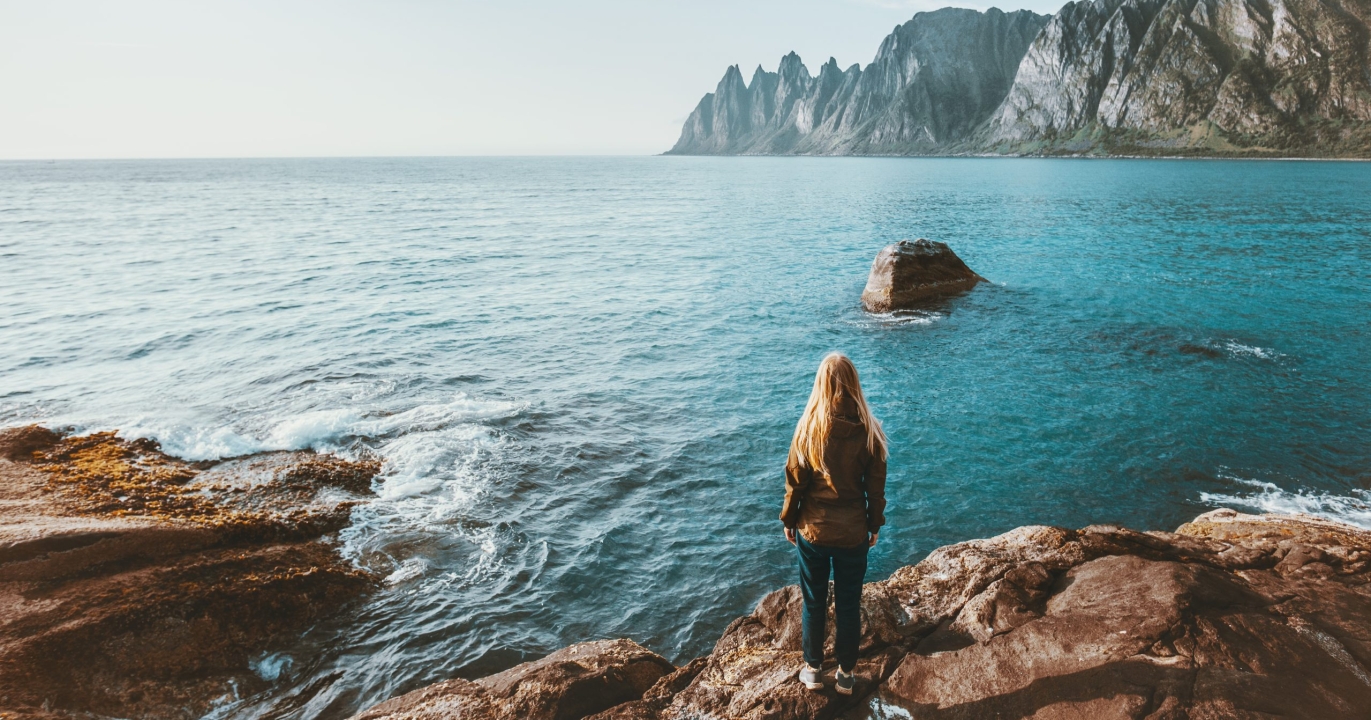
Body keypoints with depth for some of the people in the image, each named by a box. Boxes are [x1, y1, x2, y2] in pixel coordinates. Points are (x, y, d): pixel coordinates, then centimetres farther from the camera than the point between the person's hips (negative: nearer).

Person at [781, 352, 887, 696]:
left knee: (814, 601, 16)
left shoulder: (808, 428, -14)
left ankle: (812, 669, 30)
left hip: (812, 530, 0)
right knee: (849, 604, 15)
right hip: (853, 533, 1)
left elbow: (794, 482, -8)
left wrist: (789, 521, 6)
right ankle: (846, 674, 29)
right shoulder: (869, 430, -11)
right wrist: (875, 525, 10)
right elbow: (876, 487, -4)